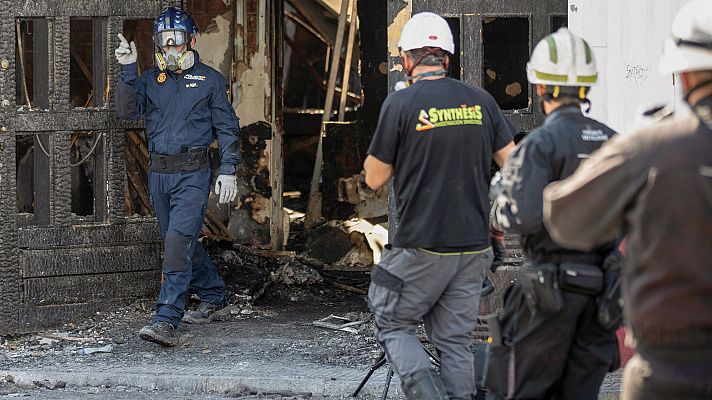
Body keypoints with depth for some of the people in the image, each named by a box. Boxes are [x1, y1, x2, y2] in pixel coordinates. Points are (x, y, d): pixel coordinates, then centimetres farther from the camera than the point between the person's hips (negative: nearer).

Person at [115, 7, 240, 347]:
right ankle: (214, 296, 37)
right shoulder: (150, 79, 10)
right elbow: (127, 111, -5)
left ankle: (166, 320, -23)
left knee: (179, 241, -17)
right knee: (183, 243, 16)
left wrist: (228, 170, -4)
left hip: (192, 174, -5)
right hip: (158, 173, 5)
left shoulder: (210, 79, 2)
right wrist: (127, 70, -15)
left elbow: (227, 127, 3)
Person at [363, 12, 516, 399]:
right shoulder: (481, 101, 3)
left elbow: (374, 178, -3)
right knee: (455, 339, 12)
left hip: (421, 247, -4)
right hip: (473, 246, 4)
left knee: (393, 325, 11)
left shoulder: (401, 104, -9)